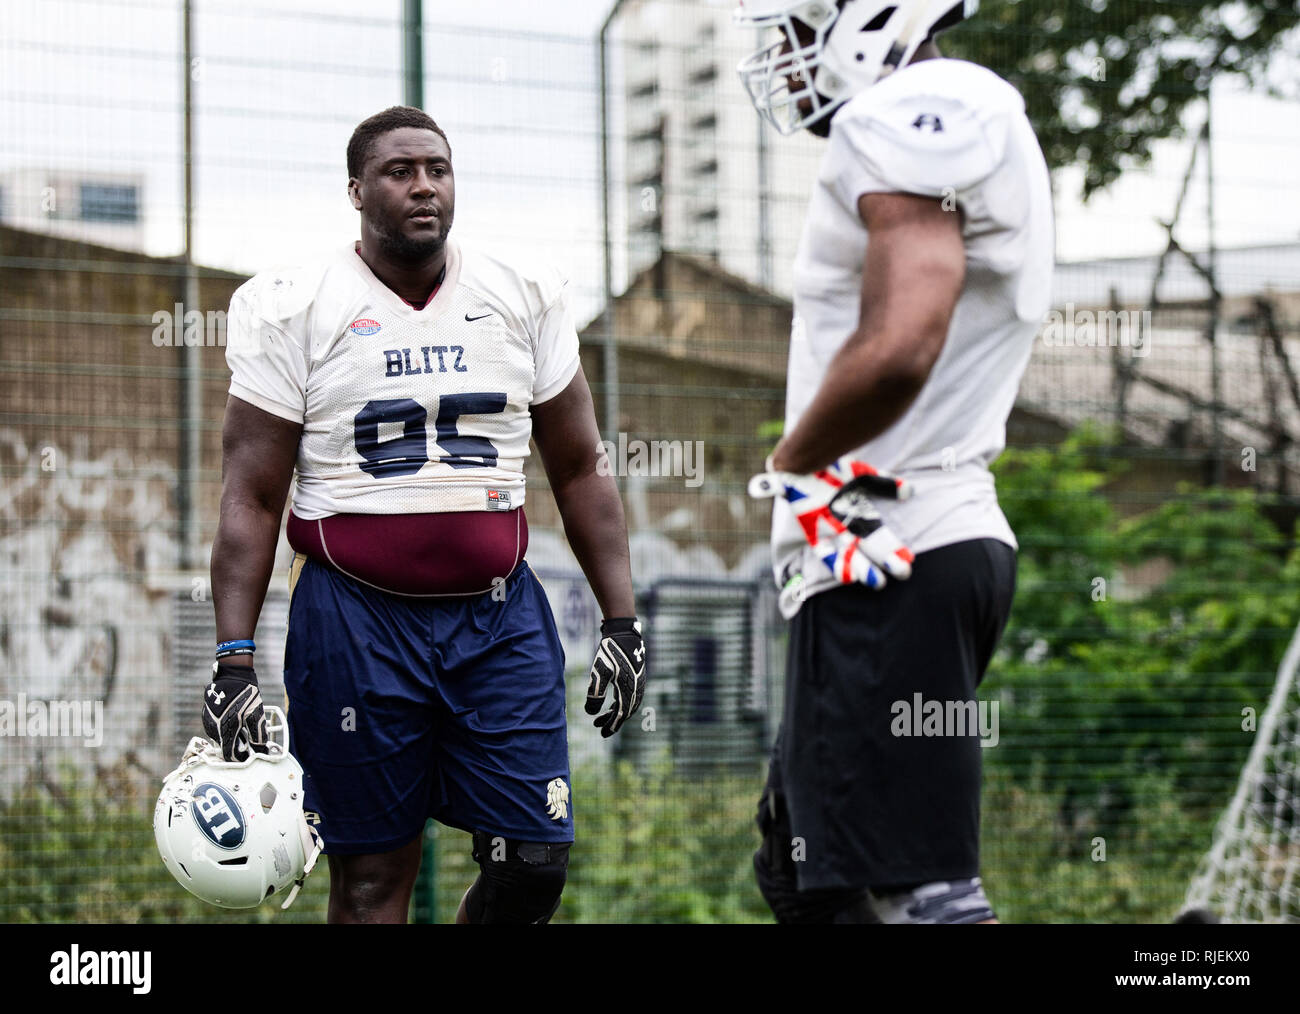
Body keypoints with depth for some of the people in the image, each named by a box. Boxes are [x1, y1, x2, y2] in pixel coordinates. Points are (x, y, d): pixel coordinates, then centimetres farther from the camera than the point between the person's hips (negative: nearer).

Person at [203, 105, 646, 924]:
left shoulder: (525, 301, 6)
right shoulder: (295, 311, -2)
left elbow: (580, 473, 11)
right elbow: (252, 499, -3)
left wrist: (622, 619, 5)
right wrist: (234, 658, -10)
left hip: (502, 617, 3)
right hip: (357, 619, -2)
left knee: (535, 863, -4)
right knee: (371, 877, 2)